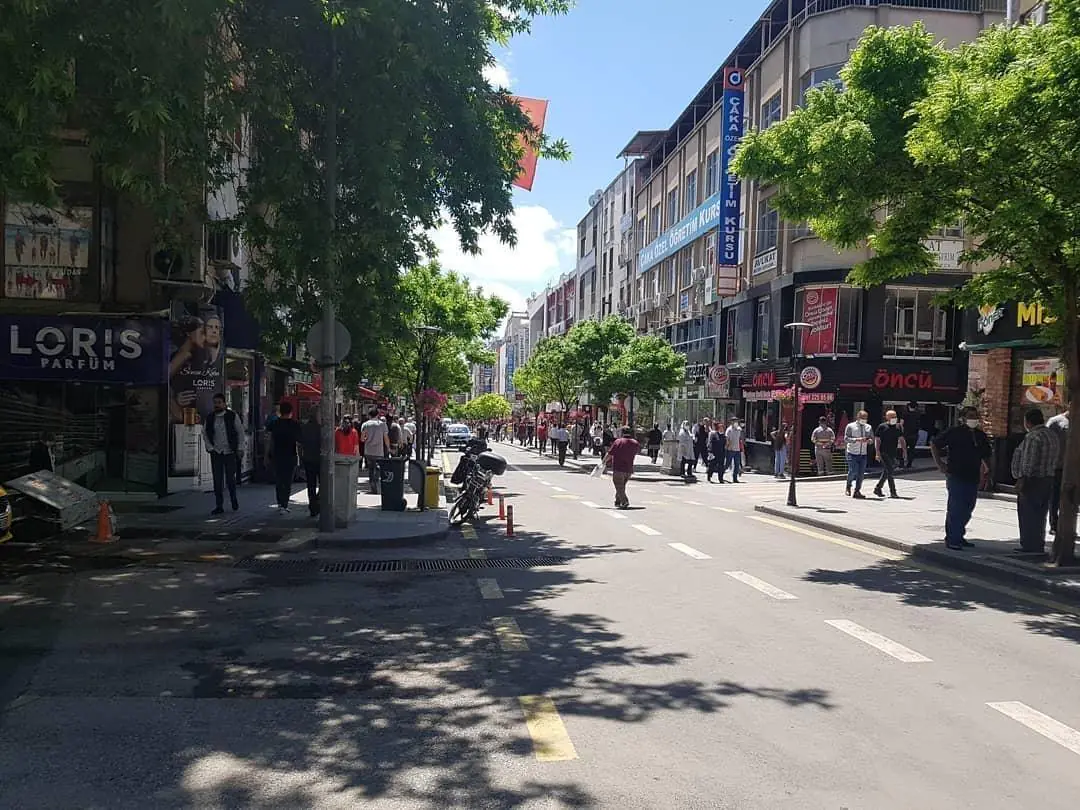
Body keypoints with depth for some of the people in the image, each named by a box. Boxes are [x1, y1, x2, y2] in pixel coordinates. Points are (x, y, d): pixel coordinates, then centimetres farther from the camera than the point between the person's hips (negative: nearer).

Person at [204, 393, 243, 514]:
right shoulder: (210, 417, 5)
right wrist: (210, 447, 3)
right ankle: (219, 506, 5)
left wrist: (239, 449, -2)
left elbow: (240, 432, 1)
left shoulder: (233, 415, -3)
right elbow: (205, 433, 14)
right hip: (216, 453, 2)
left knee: (230, 479, 4)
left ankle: (234, 500, 28)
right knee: (217, 480, 0)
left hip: (230, 452, -2)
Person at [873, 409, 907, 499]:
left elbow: (902, 439, 15)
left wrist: (904, 450, 5)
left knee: (886, 472, 12)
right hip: (884, 453, -6)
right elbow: (877, 440, -6)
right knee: (889, 471, -10)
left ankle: (878, 489, 24)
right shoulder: (882, 427, -5)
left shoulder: (898, 427, 11)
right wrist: (878, 453, -12)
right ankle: (893, 492, -9)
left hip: (893, 453, 6)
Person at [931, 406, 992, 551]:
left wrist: (986, 468, 7)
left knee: (968, 509, 11)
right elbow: (934, 444, -1)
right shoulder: (954, 432, -5)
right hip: (956, 477, -7)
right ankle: (952, 540, -2)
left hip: (973, 478, 7)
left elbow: (986, 455, 25)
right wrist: (940, 464, -7)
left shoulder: (980, 436, 13)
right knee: (955, 508, -7)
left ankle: (958, 536, 24)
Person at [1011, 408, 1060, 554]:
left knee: (1028, 516, -2)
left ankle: (1029, 546, 0)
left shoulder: (1033, 437, -18)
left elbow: (1028, 463, -22)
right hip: (1048, 480, 9)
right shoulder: (1053, 435, 12)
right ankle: (1038, 546, 21)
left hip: (1032, 481, -9)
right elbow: (1054, 460, 16)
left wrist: (1021, 480, -19)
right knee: (1040, 516, 15)